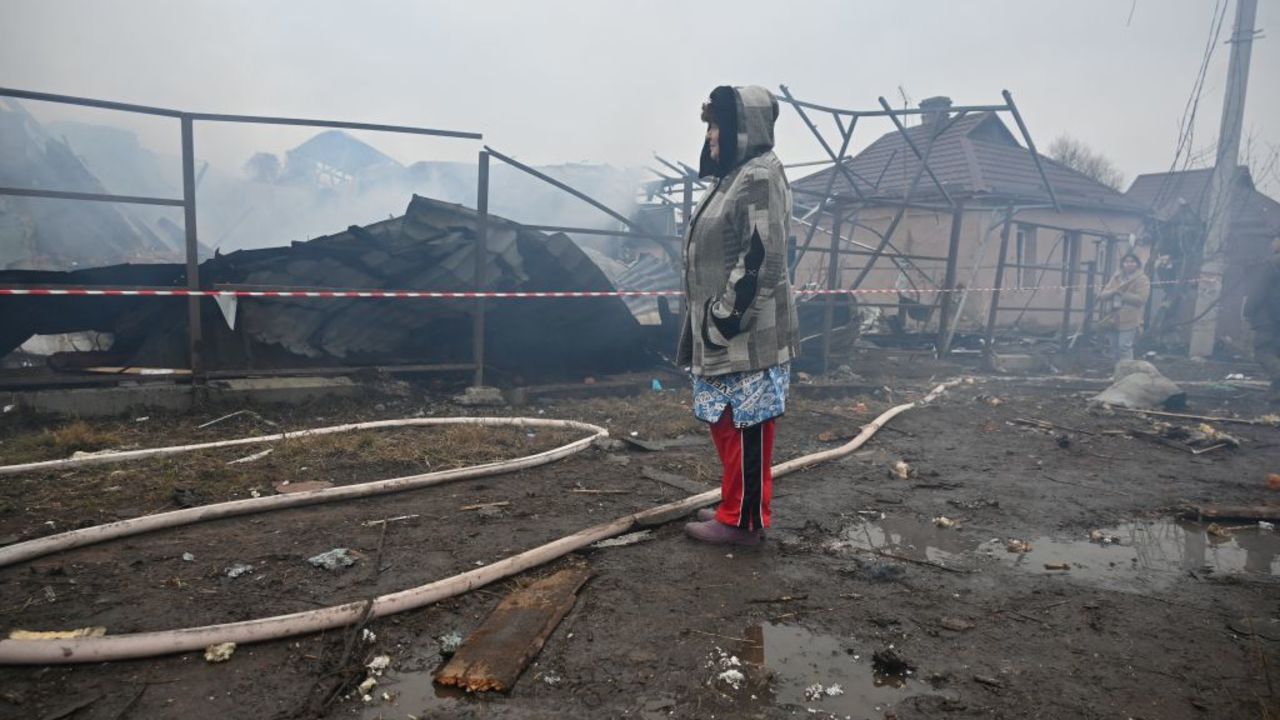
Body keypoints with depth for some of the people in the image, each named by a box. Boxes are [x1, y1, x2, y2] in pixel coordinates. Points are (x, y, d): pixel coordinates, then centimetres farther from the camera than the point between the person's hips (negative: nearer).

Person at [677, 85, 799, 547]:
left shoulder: (760, 176, -13)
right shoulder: (736, 176, 17)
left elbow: (761, 257, -20)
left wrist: (727, 316, -20)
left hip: (746, 333, -10)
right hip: (725, 332, 10)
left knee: (744, 425, -1)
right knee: (726, 423, 15)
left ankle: (743, 521, 10)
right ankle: (737, 508, 27)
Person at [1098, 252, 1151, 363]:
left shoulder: (1142, 279, -3)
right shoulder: (1116, 278, 15)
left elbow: (1140, 299, -16)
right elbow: (1102, 295, 7)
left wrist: (1122, 293, -14)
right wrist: (1113, 291, -13)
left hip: (1129, 320, -7)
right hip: (1114, 318, 7)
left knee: (1124, 348, -14)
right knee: (1115, 348, 14)